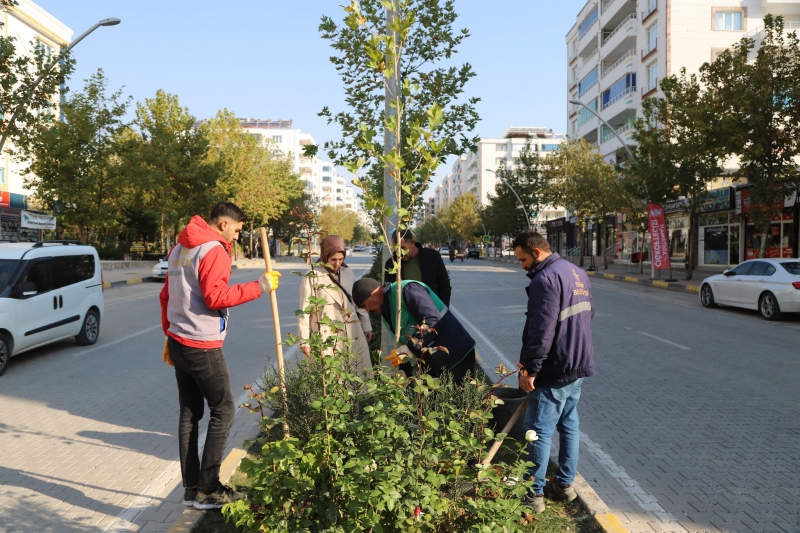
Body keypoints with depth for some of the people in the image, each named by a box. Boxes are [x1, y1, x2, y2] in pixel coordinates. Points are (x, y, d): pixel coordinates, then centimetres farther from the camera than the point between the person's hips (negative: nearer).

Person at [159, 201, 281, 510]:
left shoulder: (180, 249, 15)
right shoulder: (214, 250, -13)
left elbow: (166, 296, 18)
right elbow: (215, 297, -23)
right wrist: (258, 287, -19)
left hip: (178, 343, 9)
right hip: (203, 347, -9)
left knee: (189, 414, 12)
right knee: (223, 412, 1)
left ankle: (192, 488, 17)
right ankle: (207, 490, 5)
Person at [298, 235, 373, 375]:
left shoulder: (348, 273, 7)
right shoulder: (312, 278, -8)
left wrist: (366, 325, 14)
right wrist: (304, 341, -6)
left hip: (352, 333, 5)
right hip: (327, 336, -5)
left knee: (361, 373, 8)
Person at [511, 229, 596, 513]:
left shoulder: (545, 279, -20)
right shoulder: (577, 273, 11)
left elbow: (541, 330, -26)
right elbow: (588, 313, 18)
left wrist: (530, 368, -19)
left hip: (554, 371, -10)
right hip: (577, 366, 10)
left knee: (540, 432, -1)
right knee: (569, 425, 17)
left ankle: (533, 494, 8)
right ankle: (564, 484, 28)